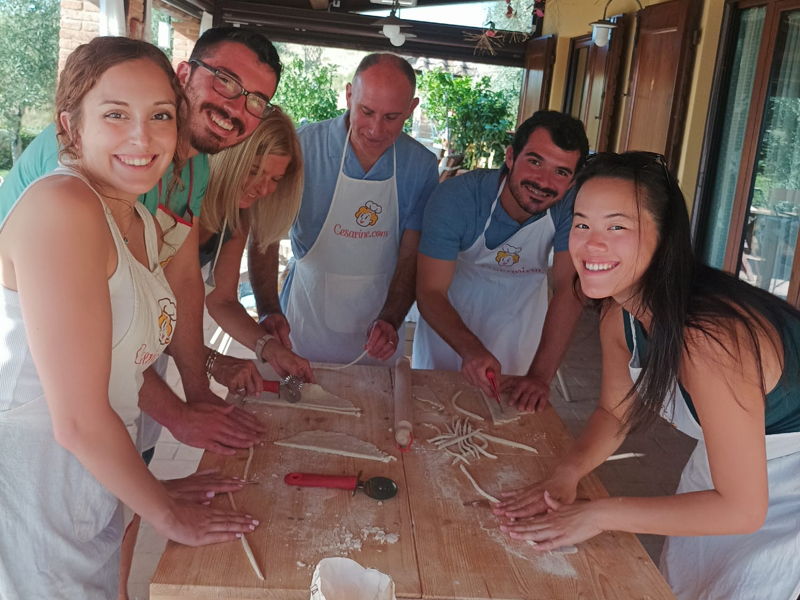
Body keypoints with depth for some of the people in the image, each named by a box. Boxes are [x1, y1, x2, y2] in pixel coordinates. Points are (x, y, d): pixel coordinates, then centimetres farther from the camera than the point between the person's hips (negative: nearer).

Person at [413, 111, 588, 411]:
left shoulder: (573, 208, -26)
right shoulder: (455, 198, -32)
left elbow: (569, 291, -26)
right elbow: (430, 292, -30)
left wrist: (540, 376, -33)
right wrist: (470, 349, -47)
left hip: (521, 322, 2)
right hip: (450, 318, -1)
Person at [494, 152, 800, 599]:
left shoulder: (708, 333, -39)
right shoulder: (619, 312, -15)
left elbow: (741, 508, -34)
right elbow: (614, 412, 0)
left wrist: (599, 515, -30)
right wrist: (566, 475, -18)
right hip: (729, 459, 7)